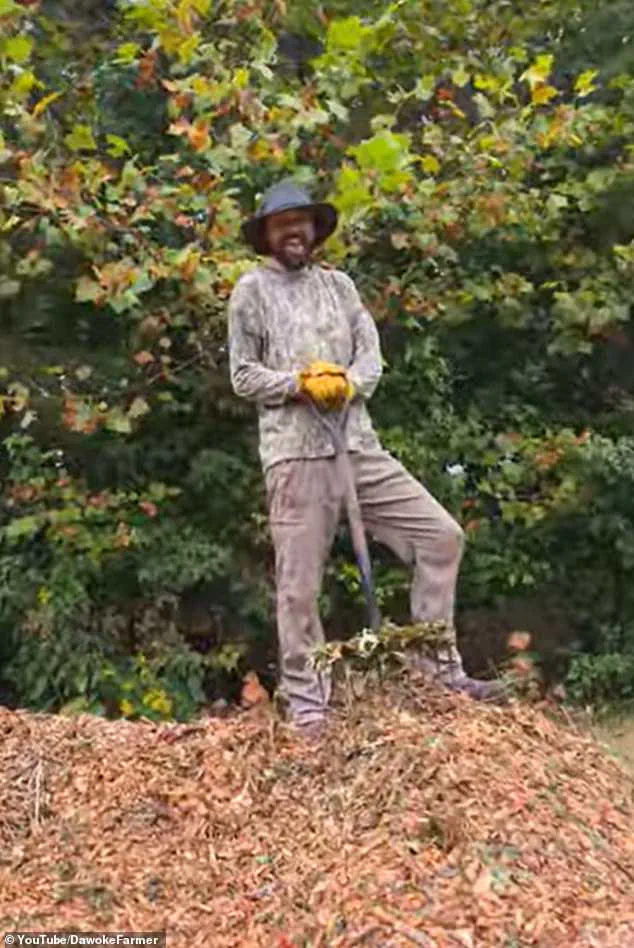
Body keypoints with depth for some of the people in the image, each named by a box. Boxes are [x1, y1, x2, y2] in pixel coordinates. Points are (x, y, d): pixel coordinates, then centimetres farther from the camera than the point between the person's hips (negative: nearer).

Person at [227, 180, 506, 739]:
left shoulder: (339, 285, 18)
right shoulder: (252, 291, 6)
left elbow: (372, 354, 9)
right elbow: (243, 376, 1)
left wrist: (348, 383, -13)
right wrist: (301, 382, -14)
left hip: (358, 444, 5)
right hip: (295, 452, -4)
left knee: (441, 534, 0)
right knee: (300, 582, 0)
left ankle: (441, 666, 12)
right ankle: (306, 701, 15)